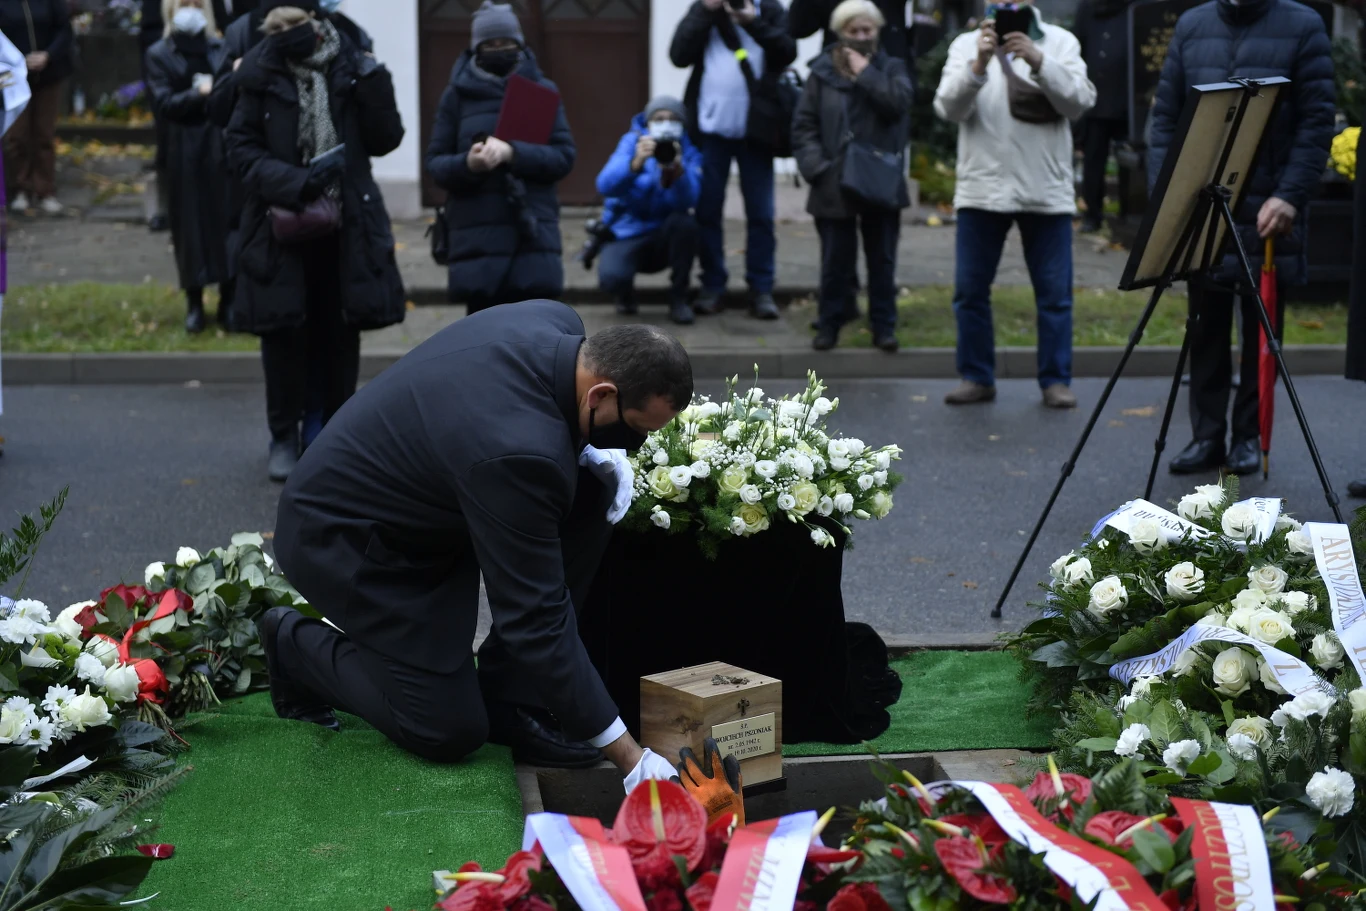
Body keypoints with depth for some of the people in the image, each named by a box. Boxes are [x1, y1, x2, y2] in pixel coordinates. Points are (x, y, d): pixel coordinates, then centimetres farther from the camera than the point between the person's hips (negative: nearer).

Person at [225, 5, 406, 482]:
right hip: (282, 224, -1)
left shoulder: (351, 69, -1)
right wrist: (295, 182, -19)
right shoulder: (261, 76, -4)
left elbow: (386, 140, 0)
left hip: (347, 225, 1)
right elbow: (242, 147, -6)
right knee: (283, 331, 4)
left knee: (341, 331, 9)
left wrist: (371, 83, -14)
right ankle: (284, 437, 18)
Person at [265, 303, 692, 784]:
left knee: (592, 492, -9)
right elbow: (537, 618, -34)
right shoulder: (516, 453, -38)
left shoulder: (556, 322, -14)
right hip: (340, 538, -9)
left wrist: (589, 447, -9)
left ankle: (508, 687, 2)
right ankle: (298, 645, 15)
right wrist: (629, 756, -30)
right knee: (450, 731, -7)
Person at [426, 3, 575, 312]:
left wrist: (513, 153, -17)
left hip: (532, 231, 0)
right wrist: (466, 164, -18)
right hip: (477, 232, 0)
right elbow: (435, 162, 5)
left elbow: (564, 156, -1)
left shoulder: (541, 90, 7)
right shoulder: (458, 94, 6)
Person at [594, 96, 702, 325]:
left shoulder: (688, 151, -7)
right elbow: (605, 186, -25)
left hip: (666, 238, 1)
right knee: (611, 278, -32)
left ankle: (679, 298, -11)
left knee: (684, 221, -33)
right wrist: (636, 163, -42)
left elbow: (687, 200, -26)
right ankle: (626, 293, 9)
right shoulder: (632, 142, -7)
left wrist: (677, 168, -45)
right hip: (627, 236, -1)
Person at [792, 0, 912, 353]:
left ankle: (884, 325, 14)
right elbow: (803, 126, 1)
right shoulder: (823, 72, 4)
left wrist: (866, 73, -9)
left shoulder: (891, 68, 7)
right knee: (836, 260, 4)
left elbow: (898, 103, -13)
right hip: (834, 185, -1)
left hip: (881, 183, 1)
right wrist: (816, 166, -10)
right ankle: (829, 324, 15)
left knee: (882, 259, 7)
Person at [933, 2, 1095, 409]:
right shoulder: (967, 44, 6)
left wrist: (1039, 62, -21)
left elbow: (1079, 102, -7)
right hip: (982, 188, 1)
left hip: (1046, 189, 0)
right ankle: (977, 378, 14)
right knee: (970, 289, 3)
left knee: (1055, 292, 2)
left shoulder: (1060, 42, 6)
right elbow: (948, 108, -7)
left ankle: (1056, 380, 10)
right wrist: (978, 65, -23)